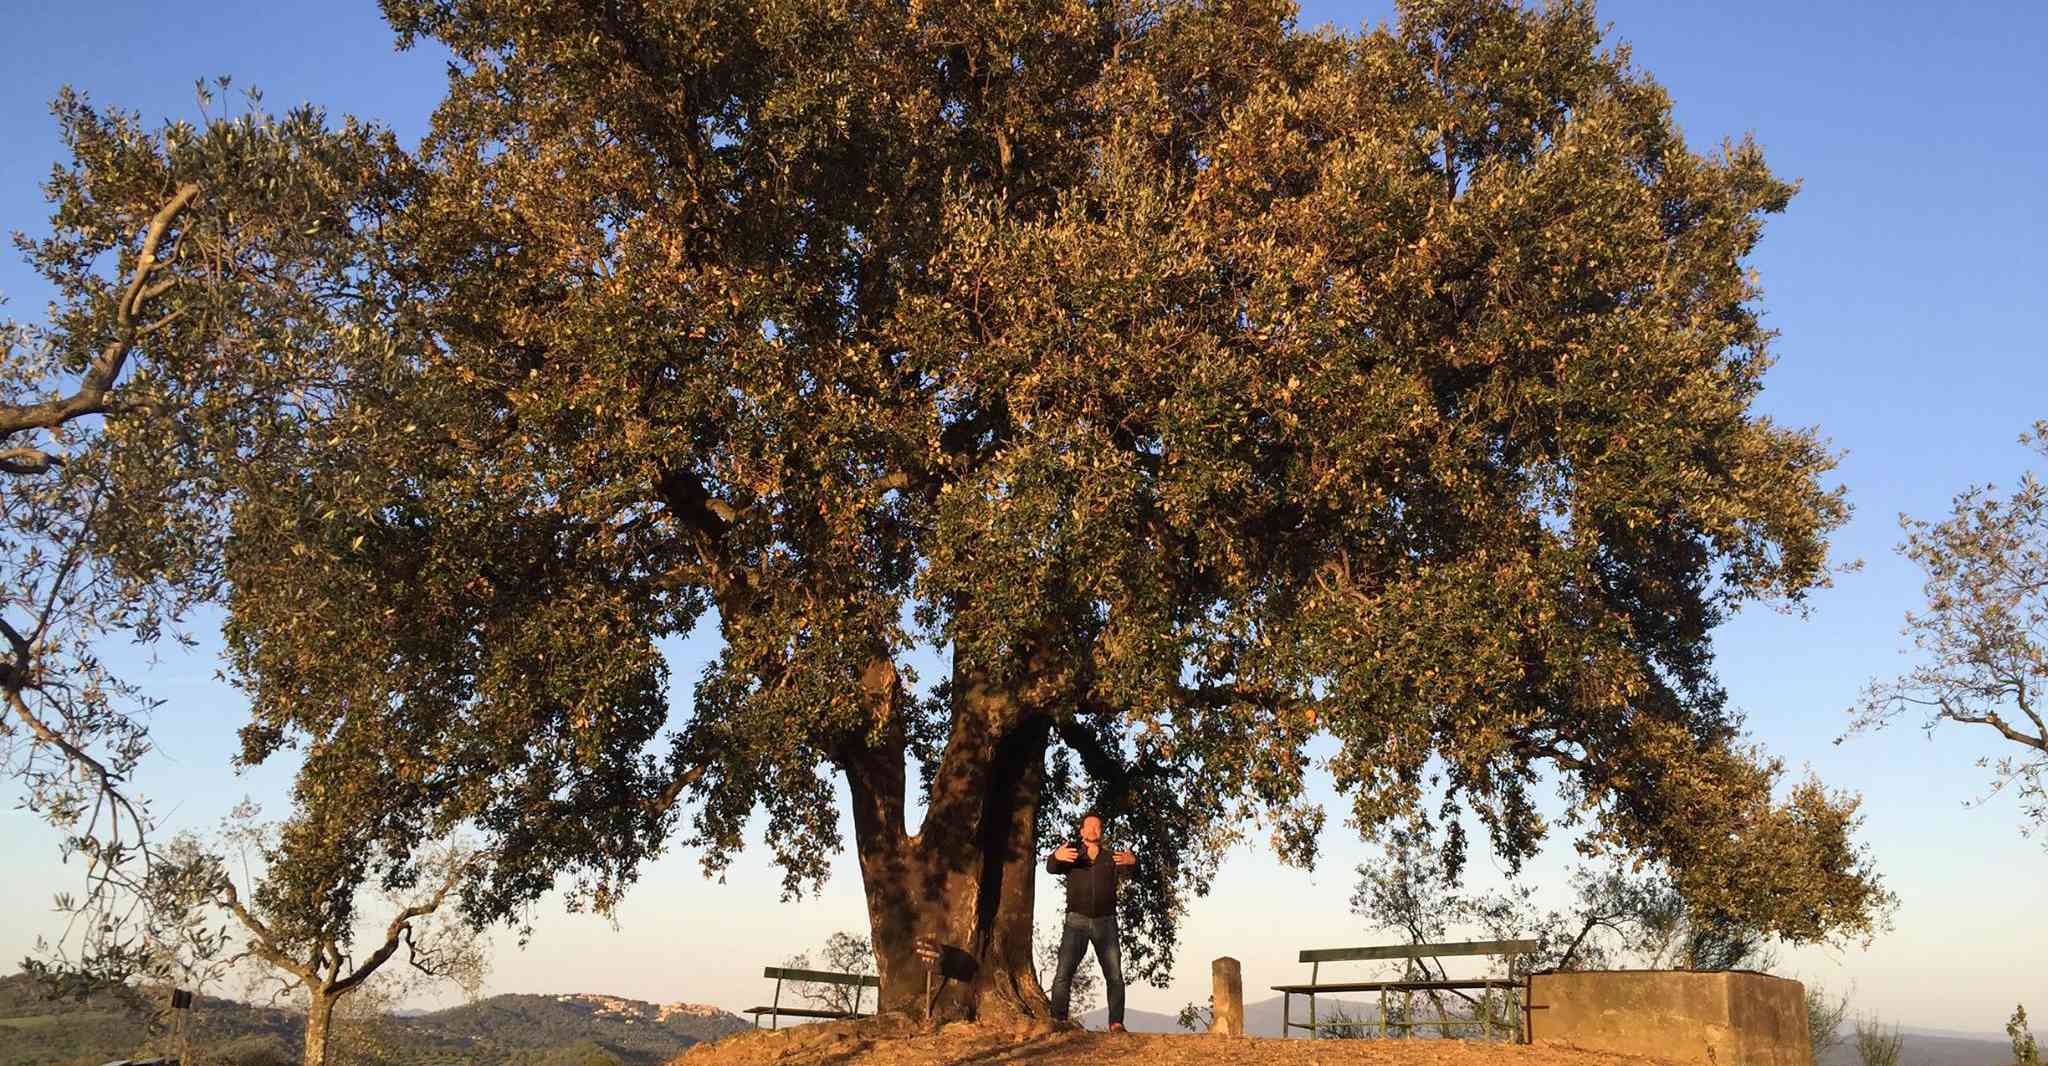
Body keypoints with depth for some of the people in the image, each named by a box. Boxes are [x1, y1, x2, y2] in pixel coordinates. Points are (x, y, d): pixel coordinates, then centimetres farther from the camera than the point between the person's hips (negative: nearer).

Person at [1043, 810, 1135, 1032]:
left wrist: (1132, 862, -28)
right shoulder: (1071, 854, 14)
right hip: (1076, 921, -1)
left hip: (1105, 922, 1)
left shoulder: (1112, 858, 16)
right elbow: (1051, 868, -5)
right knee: (1063, 974, -12)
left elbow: (1126, 874, -3)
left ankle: (1116, 1023, -9)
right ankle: (1057, 1020, -16)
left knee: (1115, 976, -8)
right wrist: (1056, 857, -30)